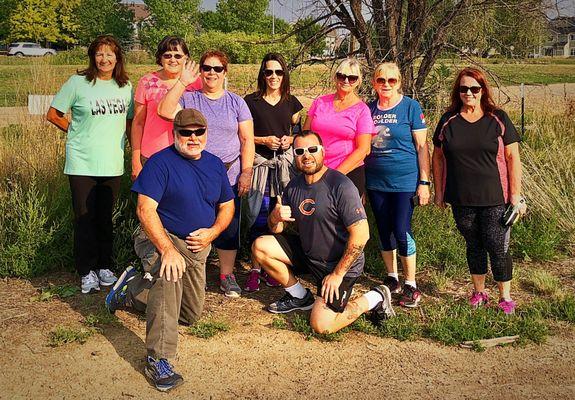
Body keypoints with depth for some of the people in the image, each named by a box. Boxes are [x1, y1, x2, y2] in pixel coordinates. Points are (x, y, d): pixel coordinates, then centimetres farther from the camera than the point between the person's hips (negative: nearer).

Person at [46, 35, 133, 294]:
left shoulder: (125, 86, 7)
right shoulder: (78, 83, -5)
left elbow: (129, 120, 19)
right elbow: (53, 115, 1)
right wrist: (77, 132, 2)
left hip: (112, 164, 3)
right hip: (81, 163, -3)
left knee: (106, 219, 11)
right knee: (84, 219, 0)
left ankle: (105, 267, 24)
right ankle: (87, 272, 12)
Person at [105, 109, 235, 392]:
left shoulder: (215, 164, 4)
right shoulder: (161, 162, -16)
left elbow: (227, 205, 12)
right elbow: (145, 209, -24)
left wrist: (212, 232, -9)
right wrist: (168, 249, -36)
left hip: (196, 245, 7)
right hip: (160, 237, -7)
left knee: (191, 314, 14)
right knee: (168, 275, -40)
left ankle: (131, 289, 35)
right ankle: (158, 360, -34)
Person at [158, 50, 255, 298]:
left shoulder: (236, 103, 8)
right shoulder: (189, 99, 5)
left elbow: (247, 140, 5)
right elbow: (164, 111, -14)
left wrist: (246, 172, -4)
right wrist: (182, 83, -16)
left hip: (229, 177, 1)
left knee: (228, 229, 6)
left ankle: (227, 275, 20)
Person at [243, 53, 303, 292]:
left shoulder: (291, 102, 9)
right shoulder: (251, 101, 0)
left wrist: (290, 139, -3)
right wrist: (263, 140, -12)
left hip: (284, 163, 3)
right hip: (259, 164, -3)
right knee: (260, 218, -5)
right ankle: (255, 269, 5)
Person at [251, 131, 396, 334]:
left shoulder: (340, 186, -21)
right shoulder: (294, 185, 2)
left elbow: (361, 235, -25)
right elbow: (277, 231, 6)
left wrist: (337, 274, -21)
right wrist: (275, 217, -19)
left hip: (340, 263, -7)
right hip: (307, 254, 7)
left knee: (321, 325, -17)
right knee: (260, 246, -6)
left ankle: (374, 298, 7)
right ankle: (300, 296, 12)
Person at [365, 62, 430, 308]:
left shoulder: (410, 107, -4)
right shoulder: (369, 109, 7)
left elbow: (422, 146, -4)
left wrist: (424, 182, -9)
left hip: (405, 181, -4)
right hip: (376, 182, 4)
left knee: (402, 232, -6)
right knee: (384, 231, 11)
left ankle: (410, 285, 8)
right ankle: (392, 278, 27)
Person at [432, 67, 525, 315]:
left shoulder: (498, 119, -1)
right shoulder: (449, 121, 5)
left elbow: (512, 157, -1)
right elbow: (438, 157, 11)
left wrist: (515, 195, -5)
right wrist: (438, 192, 9)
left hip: (494, 199, -2)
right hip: (462, 201, 2)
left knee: (498, 247, -1)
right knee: (473, 246, 14)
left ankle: (505, 297, 16)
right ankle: (479, 292, 30)